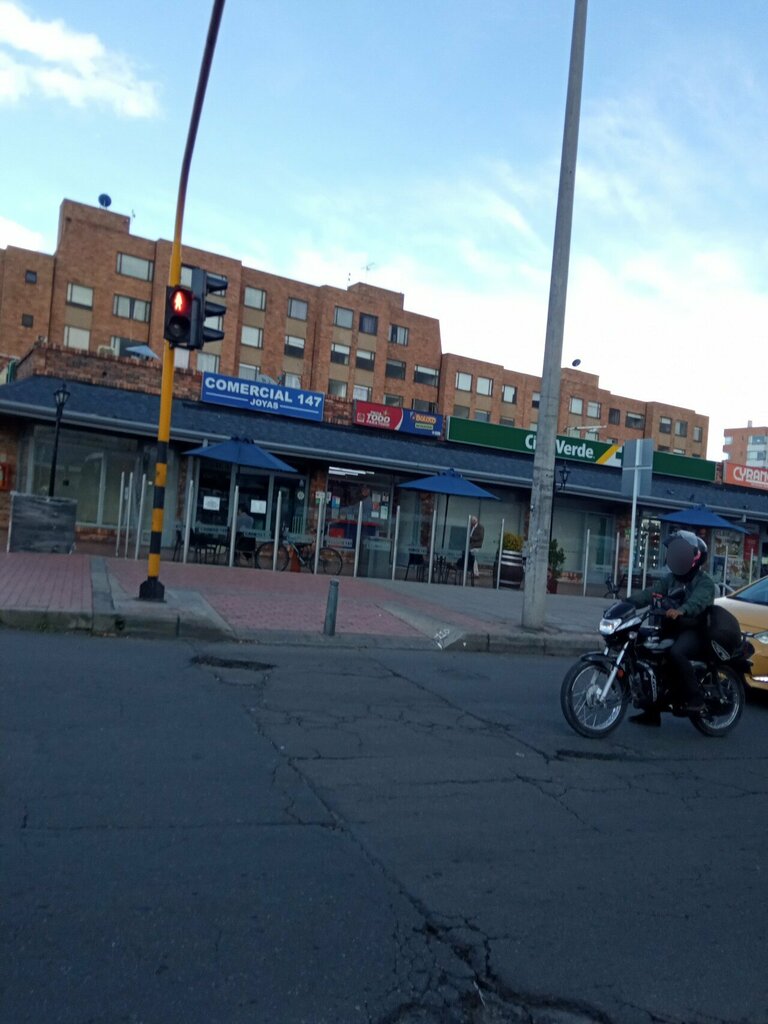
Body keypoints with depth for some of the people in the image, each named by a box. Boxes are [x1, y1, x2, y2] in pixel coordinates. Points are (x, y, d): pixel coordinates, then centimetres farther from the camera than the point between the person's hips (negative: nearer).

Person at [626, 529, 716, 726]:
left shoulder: (704, 582, -7)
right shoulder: (670, 579, 15)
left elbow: (697, 601, -29)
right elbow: (650, 593, 0)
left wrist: (680, 611, -51)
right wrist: (628, 602, -19)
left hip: (694, 631, -7)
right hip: (671, 629, 8)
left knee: (676, 652, -35)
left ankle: (694, 697, -19)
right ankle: (651, 712, 6)